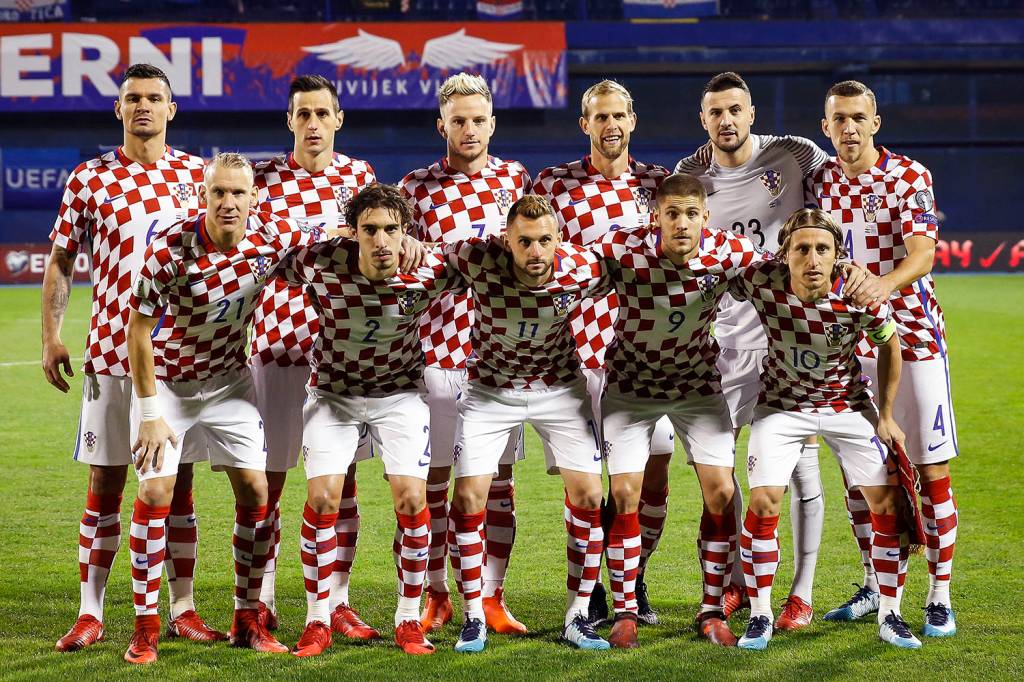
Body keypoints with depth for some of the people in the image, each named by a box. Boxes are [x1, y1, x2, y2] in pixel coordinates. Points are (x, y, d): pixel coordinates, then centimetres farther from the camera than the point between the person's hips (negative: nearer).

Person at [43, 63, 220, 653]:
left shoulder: (197, 174, 6)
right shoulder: (90, 179, 4)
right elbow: (61, 261, 8)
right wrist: (51, 336, 0)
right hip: (111, 353, -1)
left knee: (179, 485, 6)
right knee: (105, 483, 1)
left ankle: (183, 610, 12)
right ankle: (90, 614, 6)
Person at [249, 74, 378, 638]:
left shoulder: (359, 176, 7)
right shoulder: (264, 178, 3)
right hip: (276, 340, -1)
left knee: (341, 479, 3)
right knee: (268, 477, 2)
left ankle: (336, 603, 9)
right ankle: (261, 601, 12)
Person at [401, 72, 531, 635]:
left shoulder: (515, 178, 10)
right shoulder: (416, 186, 3)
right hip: (437, 349, -2)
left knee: (499, 474, 4)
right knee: (433, 474, 2)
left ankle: (492, 597, 11)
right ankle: (436, 595, 14)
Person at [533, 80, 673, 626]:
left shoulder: (660, 182, 10)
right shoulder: (555, 186, 3)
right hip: (585, 348, -2)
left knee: (654, 471, 2)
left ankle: (634, 581, 18)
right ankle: (590, 587, 13)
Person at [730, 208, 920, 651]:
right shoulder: (760, 282, -28)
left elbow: (889, 345, -6)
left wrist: (886, 416, -2)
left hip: (848, 403, 1)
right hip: (781, 405, -1)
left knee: (888, 503, -5)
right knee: (763, 503, -14)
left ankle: (890, 616, 12)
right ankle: (760, 617, 2)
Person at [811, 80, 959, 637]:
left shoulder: (910, 176, -6)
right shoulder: (818, 182, 6)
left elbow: (921, 255, -18)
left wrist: (883, 284, -37)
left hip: (913, 334, -4)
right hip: (847, 340, 4)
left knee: (931, 467, -4)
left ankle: (939, 597, 1)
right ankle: (873, 586, 22)